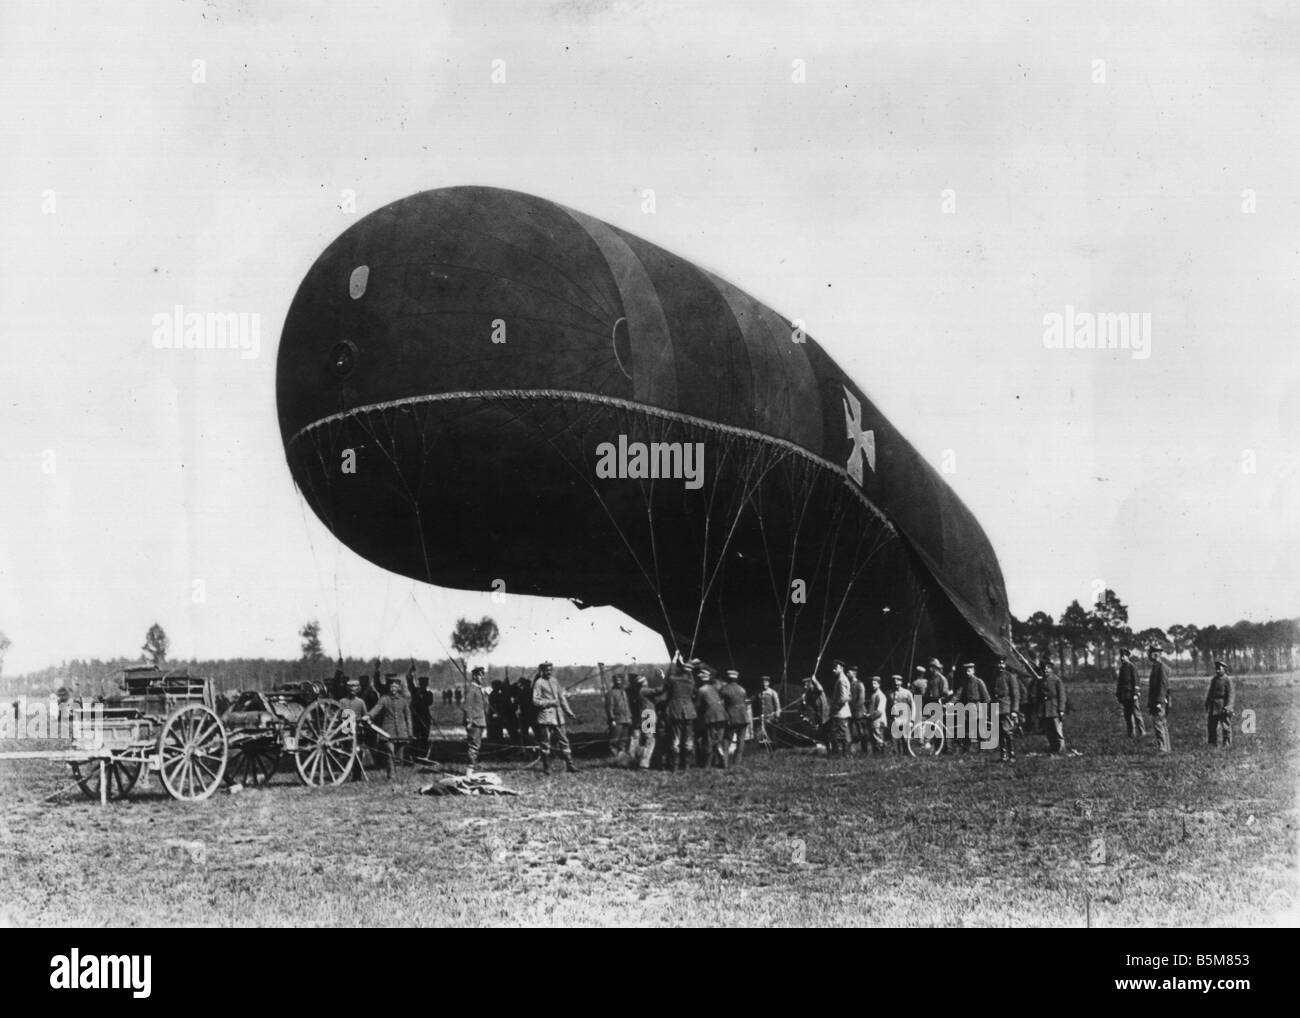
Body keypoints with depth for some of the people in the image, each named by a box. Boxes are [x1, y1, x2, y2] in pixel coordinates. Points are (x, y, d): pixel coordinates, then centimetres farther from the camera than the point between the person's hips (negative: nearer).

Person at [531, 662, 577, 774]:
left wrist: (569, 712, 15)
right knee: (545, 743, -1)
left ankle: (569, 765, 7)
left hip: (558, 716, 6)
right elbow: (536, 701, -10)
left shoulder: (554, 682, 13)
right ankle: (546, 768, 7)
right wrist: (551, 702, -14)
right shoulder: (538, 683, -5)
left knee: (563, 740, 4)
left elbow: (562, 697, 19)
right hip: (545, 717, -6)